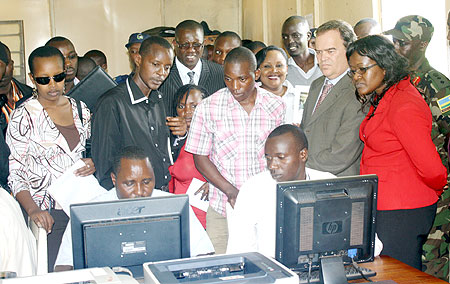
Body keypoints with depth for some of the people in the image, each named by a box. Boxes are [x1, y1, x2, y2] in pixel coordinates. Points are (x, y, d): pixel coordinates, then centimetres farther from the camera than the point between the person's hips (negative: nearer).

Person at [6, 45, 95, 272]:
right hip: (47, 213, -4)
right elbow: (13, 172, -7)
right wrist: (32, 210, -21)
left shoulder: (80, 109, 8)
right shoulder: (23, 117, -5)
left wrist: (92, 164, -3)